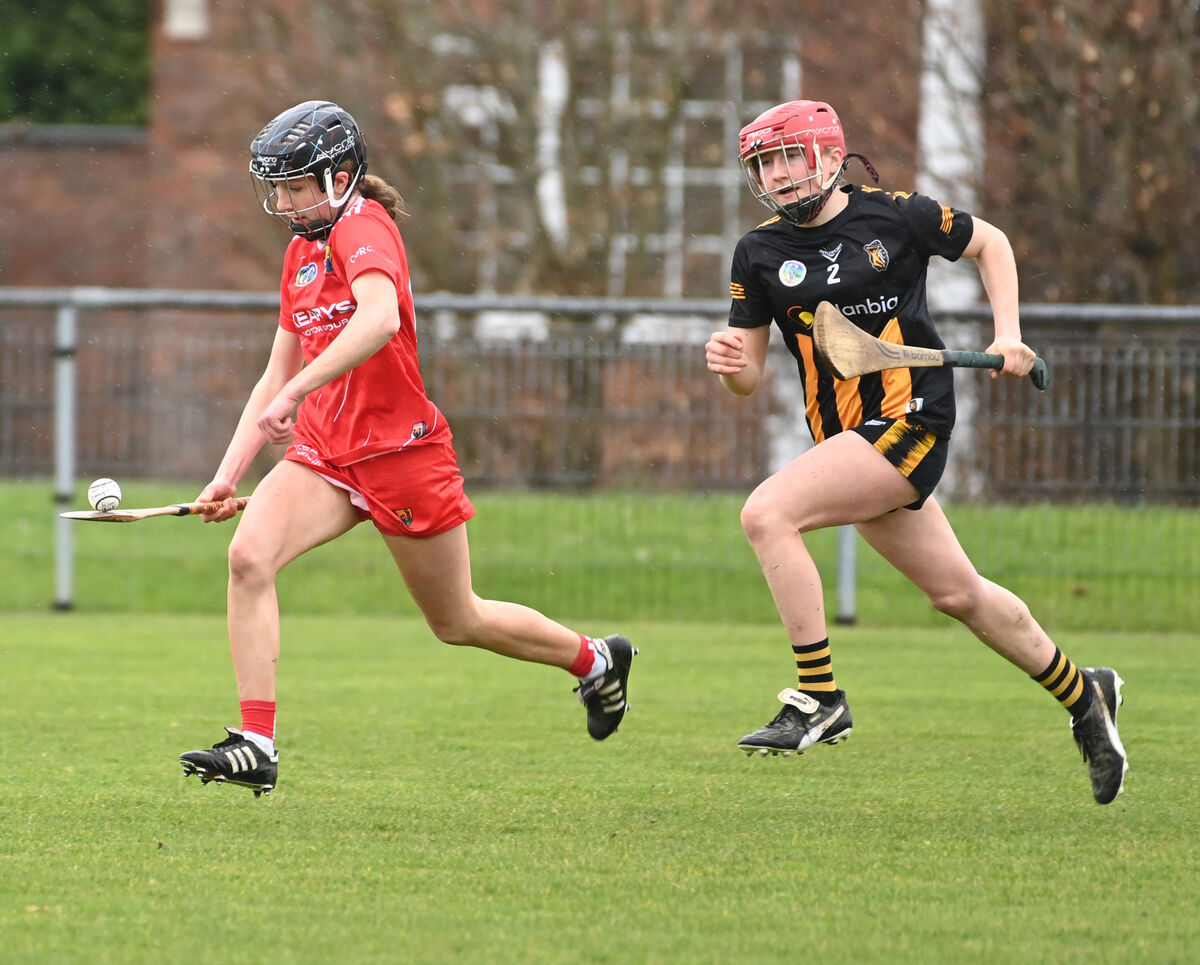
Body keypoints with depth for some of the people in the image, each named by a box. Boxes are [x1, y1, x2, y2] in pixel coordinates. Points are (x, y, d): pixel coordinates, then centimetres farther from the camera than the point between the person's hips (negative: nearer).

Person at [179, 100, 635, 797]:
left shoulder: (364, 229, -14)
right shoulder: (303, 252, 13)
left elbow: (380, 320, -36)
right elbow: (277, 377, 18)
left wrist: (294, 396, -40)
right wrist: (229, 474, 9)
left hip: (402, 452, -7)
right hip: (326, 453, 7)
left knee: (458, 622, 9)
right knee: (249, 555, -20)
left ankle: (596, 660, 36)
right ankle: (257, 745, -22)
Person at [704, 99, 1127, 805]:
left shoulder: (895, 217, -4)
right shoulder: (759, 253, 6)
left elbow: (991, 243, 12)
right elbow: (751, 380, 7)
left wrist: (1008, 334, 3)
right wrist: (731, 363, -17)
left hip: (911, 419, -6)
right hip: (846, 439, 6)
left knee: (769, 512, -24)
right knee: (958, 593, 13)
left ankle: (818, 699, -19)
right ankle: (1085, 694, 34)